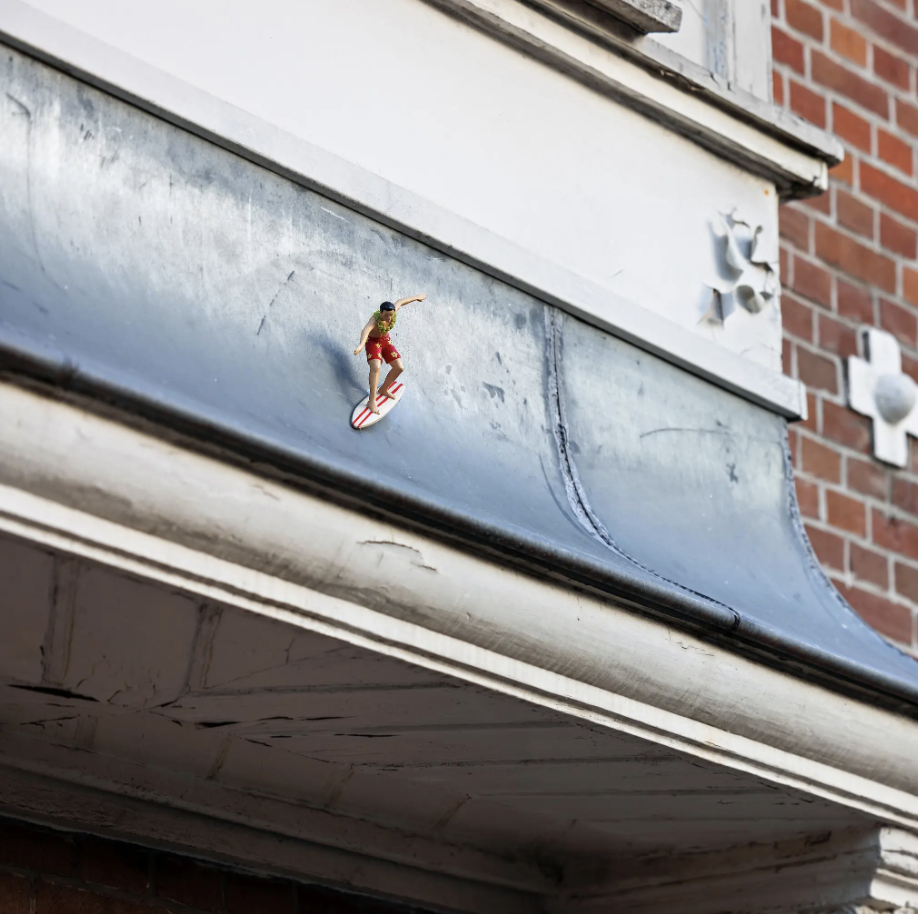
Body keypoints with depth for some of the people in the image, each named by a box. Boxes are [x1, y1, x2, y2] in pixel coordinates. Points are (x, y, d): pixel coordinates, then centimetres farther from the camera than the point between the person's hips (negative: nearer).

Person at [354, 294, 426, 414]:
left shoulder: (393, 311, -21)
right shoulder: (375, 319, -37)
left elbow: (401, 301, 2)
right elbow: (365, 330, -58)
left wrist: (416, 297, 21)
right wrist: (361, 345, -79)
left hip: (386, 341, 6)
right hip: (372, 341, -6)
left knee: (399, 368, 2)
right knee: (376, 367, -28)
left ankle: (383, 389, 25)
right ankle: (372, 401, -27)